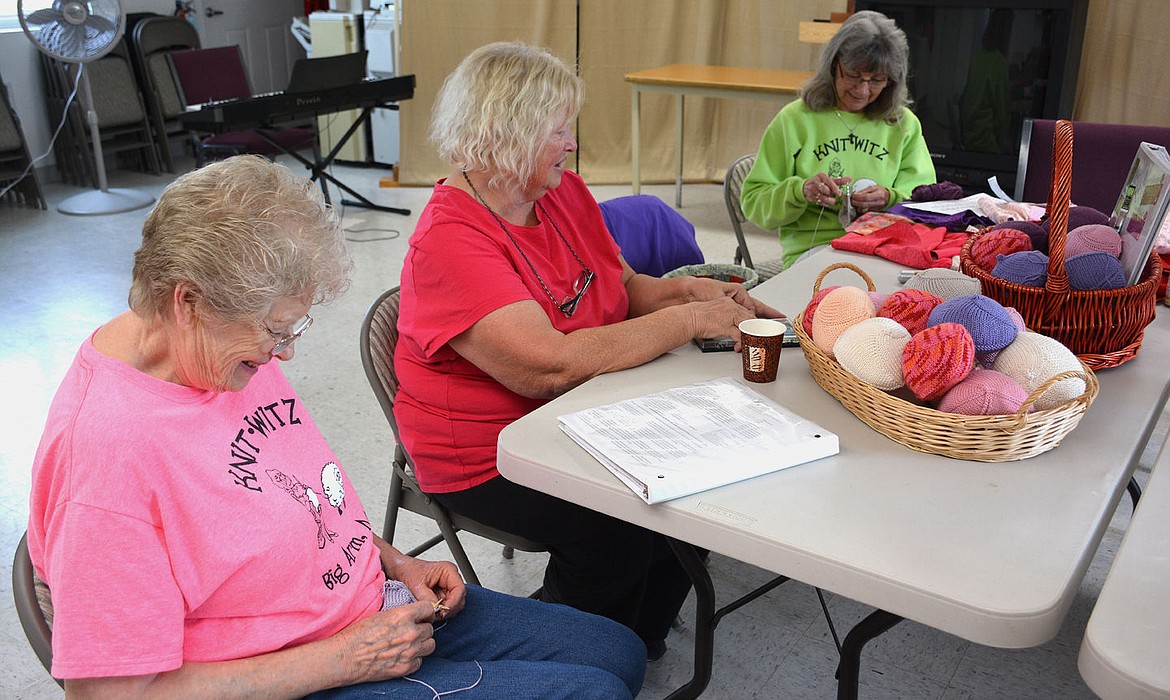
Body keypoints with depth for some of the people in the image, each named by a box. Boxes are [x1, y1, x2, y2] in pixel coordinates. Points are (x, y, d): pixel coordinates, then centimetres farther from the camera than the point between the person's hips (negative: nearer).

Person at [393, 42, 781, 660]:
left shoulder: (565, 192, 3)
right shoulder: (448, 242, -23)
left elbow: (622, 289, 17)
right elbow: (551, 366, -33)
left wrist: (688, 289, -5)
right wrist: (687, 319, -25)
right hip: (490, 454, -7)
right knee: (616, 532, -27)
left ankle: (639, 641, 12)